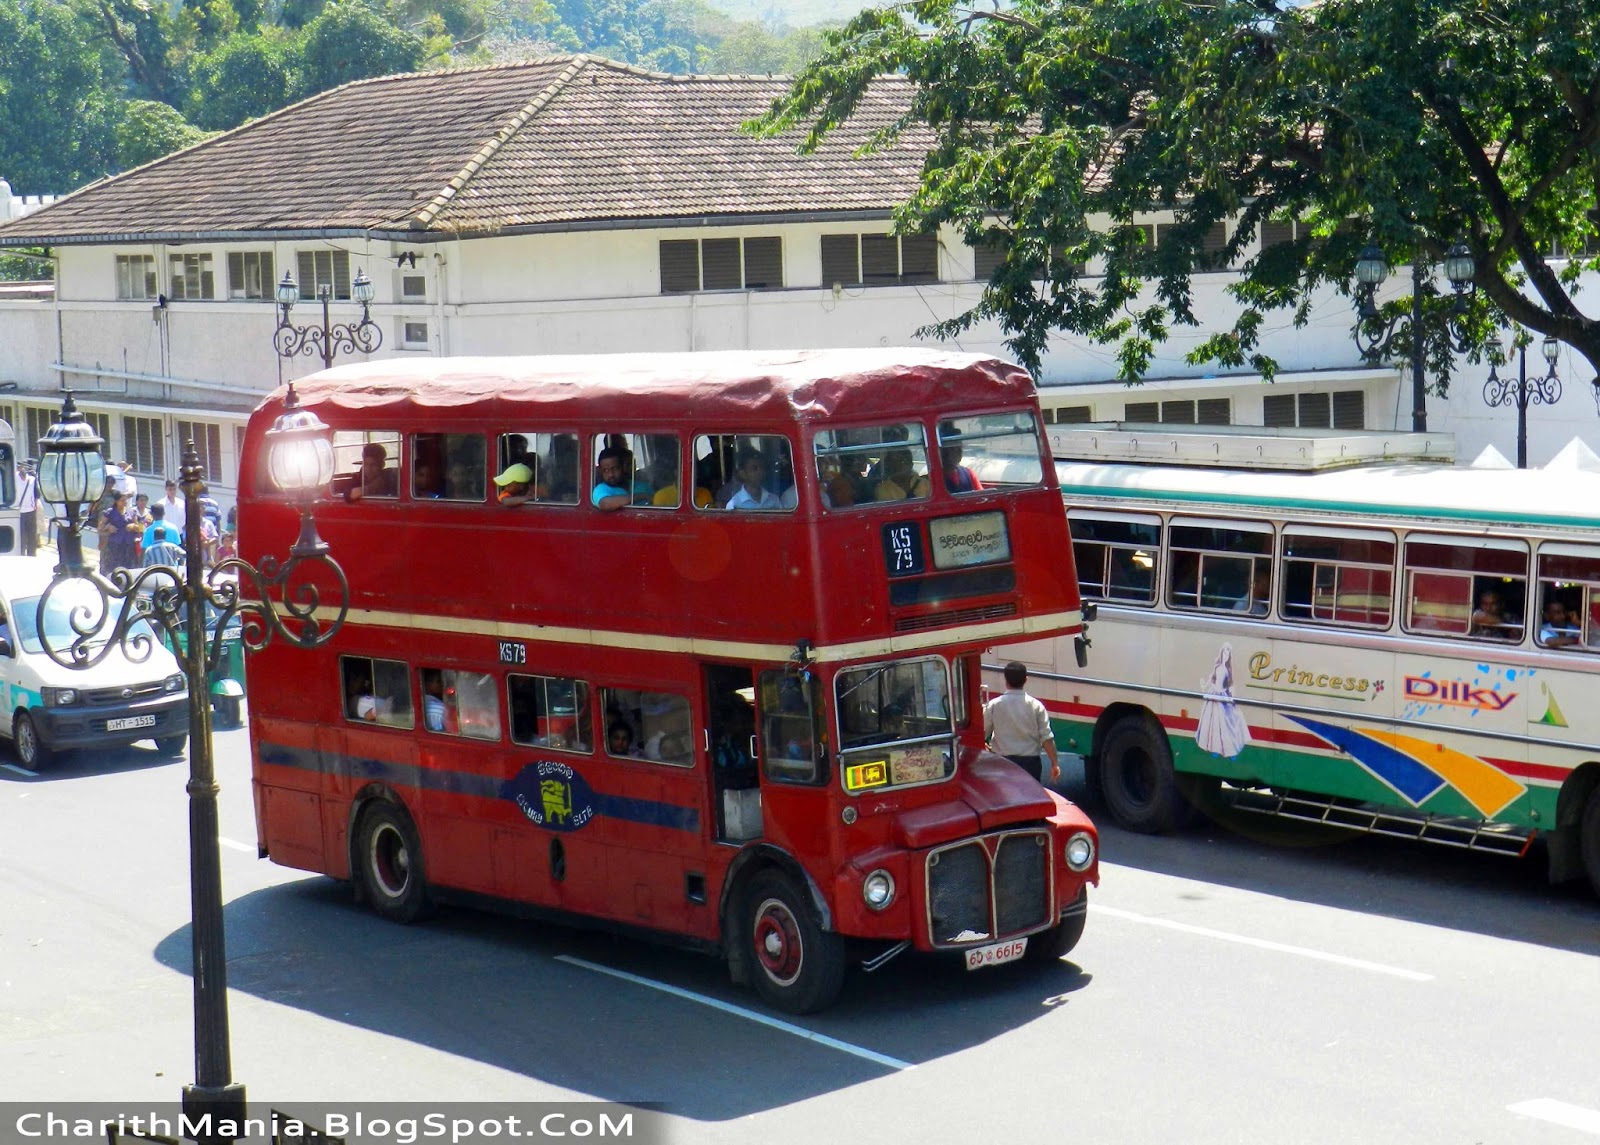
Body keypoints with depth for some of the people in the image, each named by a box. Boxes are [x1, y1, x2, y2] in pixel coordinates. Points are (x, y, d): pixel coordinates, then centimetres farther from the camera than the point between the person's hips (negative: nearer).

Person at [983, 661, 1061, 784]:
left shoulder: (994, 705, -6)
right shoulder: (1035, 706, -6)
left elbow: (982, 733, 4)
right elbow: (1047, 738, -7)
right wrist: (1055, 763, -1)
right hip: (1030, 763, 0)